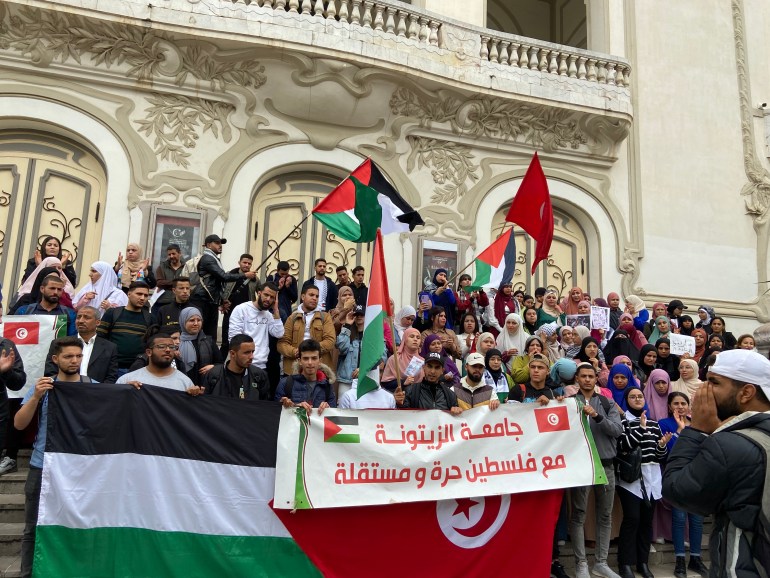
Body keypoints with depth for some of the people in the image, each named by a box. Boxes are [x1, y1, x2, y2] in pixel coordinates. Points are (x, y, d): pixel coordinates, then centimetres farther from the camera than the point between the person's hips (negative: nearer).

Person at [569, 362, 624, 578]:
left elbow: (617, 429, -5)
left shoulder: (607, 403, 8)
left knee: (605, 515, 9)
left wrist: (597, 416, -19)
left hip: (606, 465, 3)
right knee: (579, 515, 0)